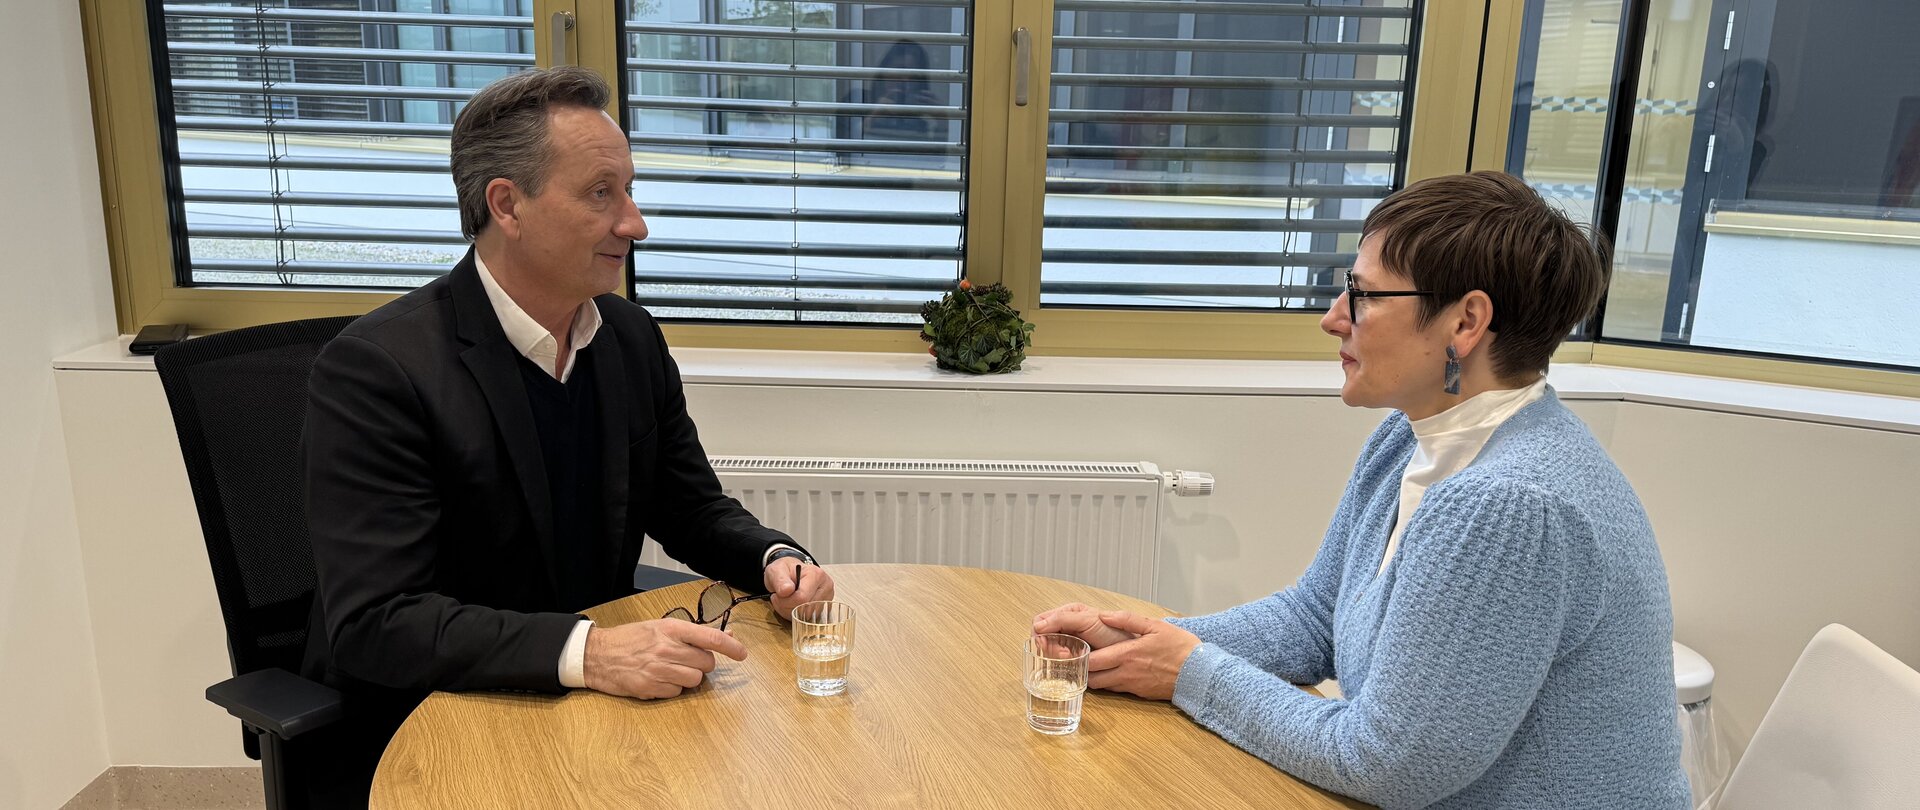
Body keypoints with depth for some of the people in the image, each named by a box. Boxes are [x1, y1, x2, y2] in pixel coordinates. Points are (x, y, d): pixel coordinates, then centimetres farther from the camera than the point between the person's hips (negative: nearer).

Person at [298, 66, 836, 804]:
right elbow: (374, 622, -24)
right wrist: (584, 652, -35)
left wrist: (774, 558, -12)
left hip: (594, 704, 6)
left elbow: (693, 511, 8)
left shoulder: (633, 338, 0)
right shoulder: (374, 368, -18)